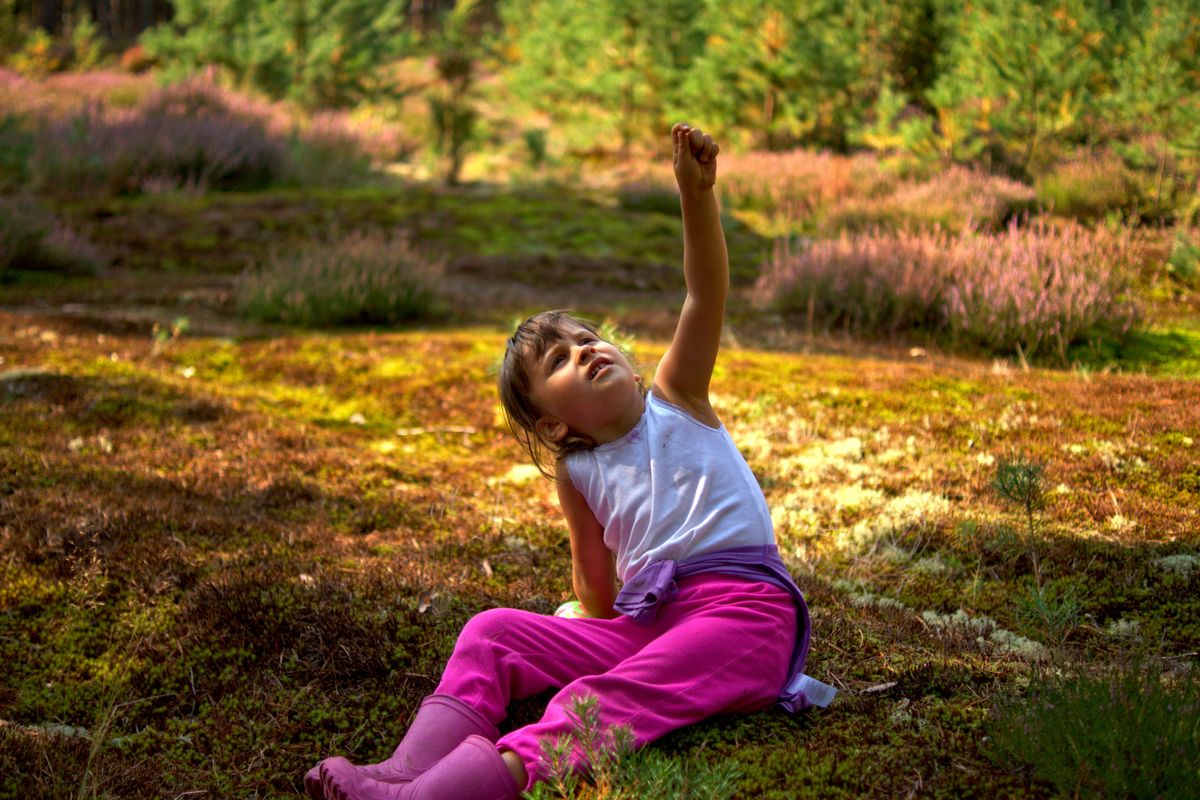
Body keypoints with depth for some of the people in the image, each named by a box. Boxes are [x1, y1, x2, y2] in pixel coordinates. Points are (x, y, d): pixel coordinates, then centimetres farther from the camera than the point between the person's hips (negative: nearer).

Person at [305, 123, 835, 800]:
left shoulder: (675, 399, 5)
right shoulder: (577, 474, 13)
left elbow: (707, 293, -9)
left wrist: (697, 192, -20)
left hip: (744, 611, -5)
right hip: (642, 623, 5)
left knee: (605, 701, -30)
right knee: (494, 632, -7)